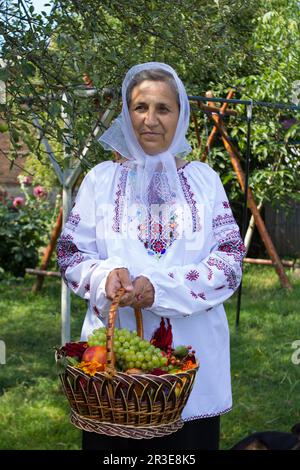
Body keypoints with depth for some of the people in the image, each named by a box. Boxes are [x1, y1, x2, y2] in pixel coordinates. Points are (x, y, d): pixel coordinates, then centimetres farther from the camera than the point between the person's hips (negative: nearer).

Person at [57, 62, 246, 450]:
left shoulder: (204, 179, 6)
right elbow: (70, 253, 5)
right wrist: (106, 276, -18)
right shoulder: (102, 179, 6)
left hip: (192, 350, 1)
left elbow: (231, 258, 0)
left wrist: (160, 288, -15)